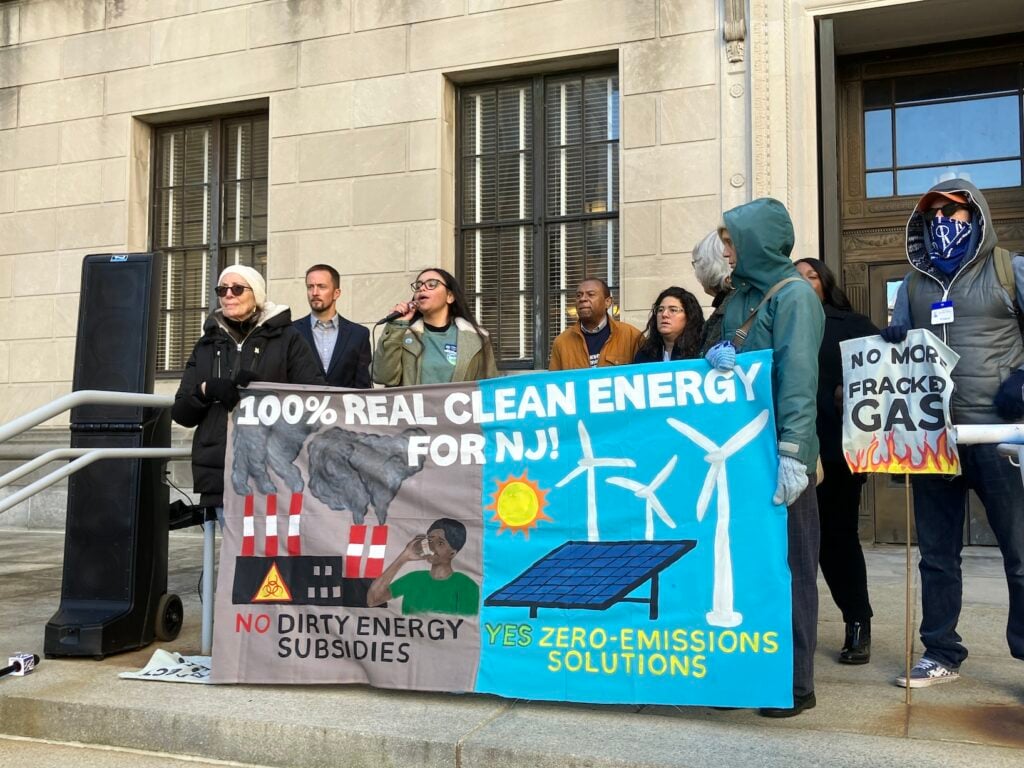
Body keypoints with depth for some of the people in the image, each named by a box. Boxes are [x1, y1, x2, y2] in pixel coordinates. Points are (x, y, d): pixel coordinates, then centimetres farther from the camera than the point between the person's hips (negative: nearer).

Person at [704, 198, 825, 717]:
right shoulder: (741, 296, 15)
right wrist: (719, 357, -6)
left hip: (780, 455, -7)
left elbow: (798, 377, -18)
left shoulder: (794, 295, -9)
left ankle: (795, 683, 12)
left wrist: (792, 453, -25)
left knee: (788, 566, 1)